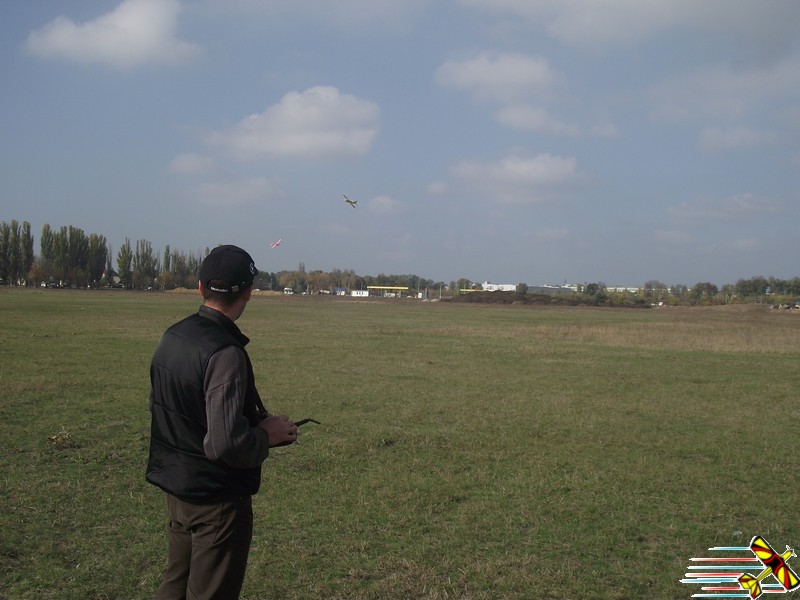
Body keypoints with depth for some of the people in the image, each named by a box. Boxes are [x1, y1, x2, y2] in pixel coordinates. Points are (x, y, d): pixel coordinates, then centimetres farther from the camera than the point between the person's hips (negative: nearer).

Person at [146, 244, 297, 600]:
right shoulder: (226, 353, -25)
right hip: (217, 497, -8)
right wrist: (267, 435, -10)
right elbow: (226, 445, -30)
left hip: (175, 487, 8)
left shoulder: (171, 337, 1)